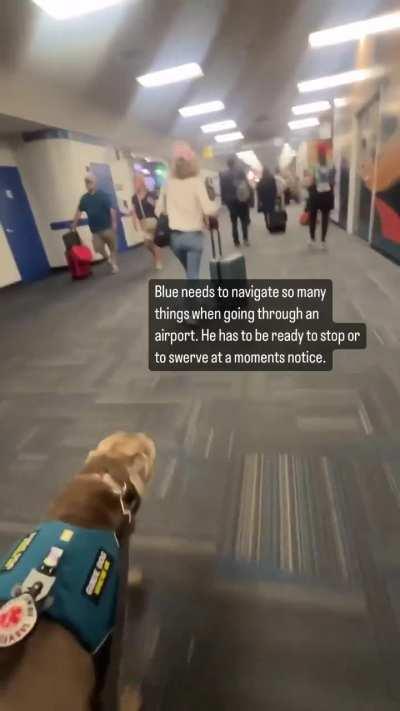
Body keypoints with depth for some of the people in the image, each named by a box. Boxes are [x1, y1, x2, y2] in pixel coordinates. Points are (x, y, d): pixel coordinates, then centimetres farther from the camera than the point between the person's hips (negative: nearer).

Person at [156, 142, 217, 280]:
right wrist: (215, 205, 2)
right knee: (193, 275, -1)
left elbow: (159, 210, 9)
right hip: (193, 235, -5)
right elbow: (208, 209, -18)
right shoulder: (196, 182, -9)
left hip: (174, 236, 5)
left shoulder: (168, 183, 4)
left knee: (190, 273, 24)